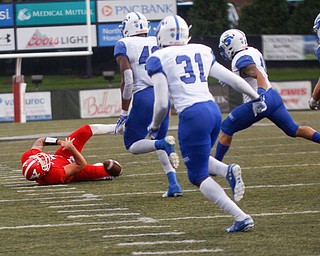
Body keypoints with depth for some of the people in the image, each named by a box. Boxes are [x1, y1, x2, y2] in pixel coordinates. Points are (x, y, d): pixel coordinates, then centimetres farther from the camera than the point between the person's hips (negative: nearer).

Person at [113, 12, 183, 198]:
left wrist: (124, 113, -3)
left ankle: (164, 143, -22)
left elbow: (127, 81, -8)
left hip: (143, 97, -5)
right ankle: (174, 184, 4)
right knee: (160, 141, 22)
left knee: (132, 145, 9)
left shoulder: (123, 45, 0)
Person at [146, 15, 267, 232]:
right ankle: (227, 170, -2)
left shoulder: (159, 59, 0)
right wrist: (256, 98, 32)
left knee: (199, 176, 6)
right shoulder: (202, 52, 16)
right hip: (214, 110, 6)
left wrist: (154, 127, 13)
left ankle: (241, 218, -5)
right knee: (199, 160, 30)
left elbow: (162, 104, -5)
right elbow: (234, 79, 19)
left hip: (193, 116, -6)